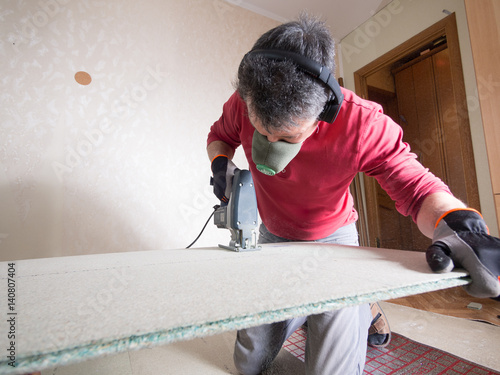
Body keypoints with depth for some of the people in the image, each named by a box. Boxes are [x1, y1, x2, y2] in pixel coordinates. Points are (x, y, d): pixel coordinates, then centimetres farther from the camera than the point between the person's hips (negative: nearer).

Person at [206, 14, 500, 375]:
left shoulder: (362, 124, -29)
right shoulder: (243, 104, -20)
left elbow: (418, 187, -23)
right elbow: (219, 136, 1)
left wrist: (458, 222, -45)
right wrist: (221, 163, -22)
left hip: (332, 239, -2)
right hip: (273, 237, 4)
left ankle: (363, 308, 23)